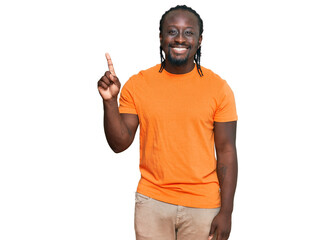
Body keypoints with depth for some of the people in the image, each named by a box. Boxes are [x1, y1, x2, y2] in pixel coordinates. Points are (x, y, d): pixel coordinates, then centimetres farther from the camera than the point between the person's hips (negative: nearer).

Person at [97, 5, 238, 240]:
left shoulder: (218, 88, -4)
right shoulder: (137, 84, -1)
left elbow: (226, 152, -3)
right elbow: (120, 144, -1)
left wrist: (226, 211, -6)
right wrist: (110, 101, -16)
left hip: (202, 205, 0)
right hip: (152, 201, 1)